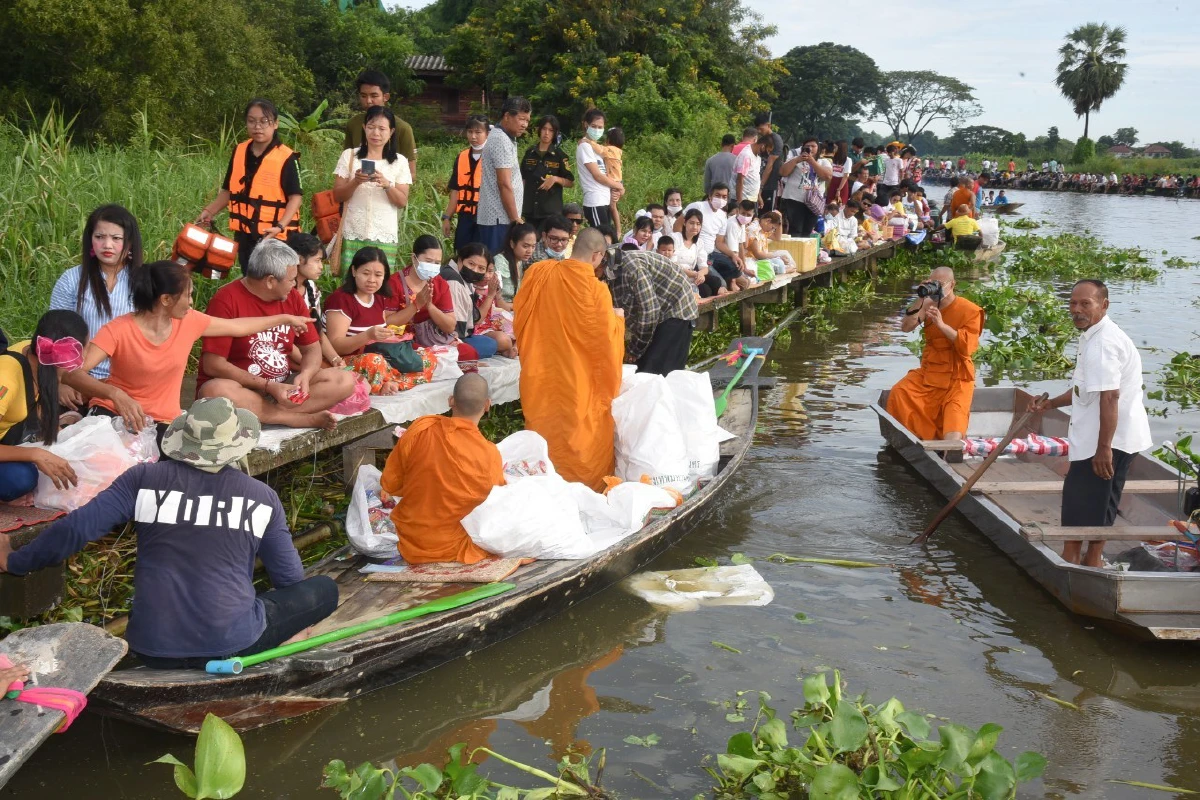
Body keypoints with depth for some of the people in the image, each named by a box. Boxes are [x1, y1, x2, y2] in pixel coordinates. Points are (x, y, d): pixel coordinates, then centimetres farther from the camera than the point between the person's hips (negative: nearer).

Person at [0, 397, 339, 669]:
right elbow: (289, 578, 6)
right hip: (231, 643, -5)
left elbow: (73, 530, -5)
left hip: (152, 648, 5)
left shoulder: (144, 479, -2)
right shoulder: (261, 496, -2)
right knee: (325, 589, 13)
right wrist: (293, 622, 28)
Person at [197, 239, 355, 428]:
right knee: (215, 391, -39)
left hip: (282, 387, 5)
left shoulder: (293, 298, 4)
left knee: (344, 380, -12)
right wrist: (268, 386, -22)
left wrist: (305, 375, -15)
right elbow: (213, 365, -18)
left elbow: (312, 349, 9)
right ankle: (305, 418, -27)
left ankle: (256, 414, -24)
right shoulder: (226, 300, -14)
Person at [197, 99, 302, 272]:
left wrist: (280, 226, -25)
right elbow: (229, 190, 16)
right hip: (244, 235, 6)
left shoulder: (286, 158, -12)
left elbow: (296, 196, -13)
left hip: (274, 237, -6)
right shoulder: (239, 152, 6)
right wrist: (209, 211, 5)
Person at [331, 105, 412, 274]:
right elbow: (337, 196, 3)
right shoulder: (349, 156, 4)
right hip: (353, 235, 0)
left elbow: (402, 202, 2)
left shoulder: (399, 162, 5)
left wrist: (386, 184, -16)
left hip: (385, 237, 0)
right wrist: (355, 182, -15)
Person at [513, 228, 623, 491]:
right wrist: (617, 320, 8)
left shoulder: (538, 272, -6)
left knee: (544, 433, 19)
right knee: (583, 438, 10)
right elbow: (605, 339, -11)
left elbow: (519, 316, 5)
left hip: (539, 377, 5)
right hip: (578, 383, -4)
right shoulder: (596, 289, -19)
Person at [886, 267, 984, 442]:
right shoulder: (930, 305, 7)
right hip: (928, 372, 4)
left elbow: (967, 347, -17)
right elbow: (906, 327, -6)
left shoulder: (970, 311, -6)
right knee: (898, 393, -19)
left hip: (957, 376, -4)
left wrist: (941, 324, -26)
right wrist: (922, 303, -16)